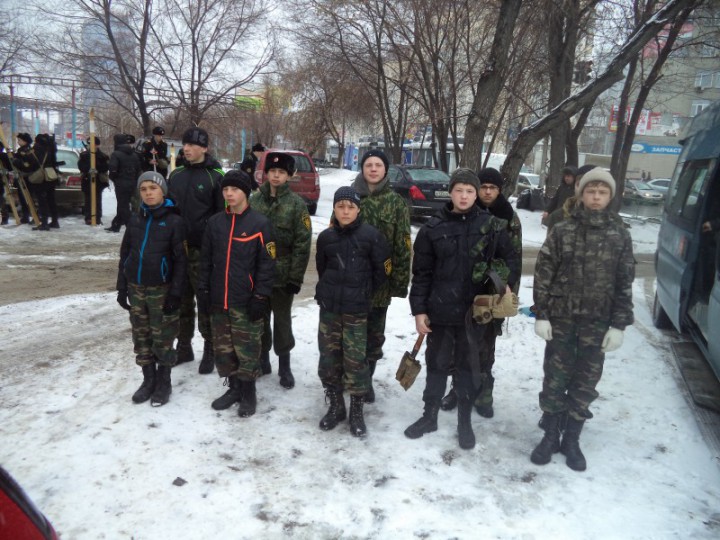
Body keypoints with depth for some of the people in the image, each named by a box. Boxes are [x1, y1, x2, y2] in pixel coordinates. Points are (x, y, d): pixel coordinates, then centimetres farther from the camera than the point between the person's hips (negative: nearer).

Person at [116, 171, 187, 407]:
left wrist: (175, 293, -13)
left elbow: (181, 260, -9)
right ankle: (148, 379, 26)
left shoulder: (174, 221, -8)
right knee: (141, 337, 12)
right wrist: (122, 287, 8)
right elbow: (125, 254, 11)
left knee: (162, 338, 3)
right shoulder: (135, 219, 6)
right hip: (136, 288, 5)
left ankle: (164, 382, 19)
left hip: (161, 290, -4)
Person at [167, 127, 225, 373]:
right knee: (182, 301, 14)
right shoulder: (176, 175, 11)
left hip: (203, 251, -6)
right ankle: (183, 347, 28)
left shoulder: (216, 176, -7)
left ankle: (210, 350, 17)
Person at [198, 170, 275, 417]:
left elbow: (267, 264, -8)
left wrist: (261, 297, -11)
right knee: (223, 349, 13)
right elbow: (206, 260, 13)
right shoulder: (214, 222, 8)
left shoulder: (260, 223, -7)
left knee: (247, 351, 2)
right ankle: (234, 388, 31)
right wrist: (203, 291, 9)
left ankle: (248, 393, 20)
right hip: (218, 300, 5)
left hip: (246, 302, -5)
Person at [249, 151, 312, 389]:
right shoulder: (254, 200, 3)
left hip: (283, 274, -3)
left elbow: (302, 243, -8)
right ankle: (263, 360, 31)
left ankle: (284, 365, 22)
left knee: (282, 320, 8)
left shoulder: (297, 204, -6)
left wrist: (296, 277, -12)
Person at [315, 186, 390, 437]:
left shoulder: (371, 235, -7)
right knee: (329, 356, 9)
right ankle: (335, 406, 26)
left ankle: (356, 411, 16)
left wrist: (363, 292, 6)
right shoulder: (325, 237, 3)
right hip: (328, 306, 4)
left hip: (356, 310, -3)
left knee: (355, 359, -1)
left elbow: (382, 269, 0)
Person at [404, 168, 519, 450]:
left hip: (475, 310, 0)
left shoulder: (491, 225, -2)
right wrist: (419, 310, -3)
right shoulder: (433, 227, -3)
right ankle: (429, 415, 31)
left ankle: (465, 421, 28)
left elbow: (510, 257, 9)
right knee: (437, 363, 13)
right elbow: (422, 272, 0)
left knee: (469, 365, 12)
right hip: (440, 309, 0)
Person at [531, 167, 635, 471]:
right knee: (555, 377, 5)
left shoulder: (620, 236, 1)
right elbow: (543, 274, -2)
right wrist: (541, 315, -7)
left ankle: (571, 439, 23)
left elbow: (625, 283, 2)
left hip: (597, 321, 1)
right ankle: (550, 435, 21)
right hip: (561, 317, -1)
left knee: (586, 380, 8)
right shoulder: (562, 231, -2)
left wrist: (619, 325, -3)